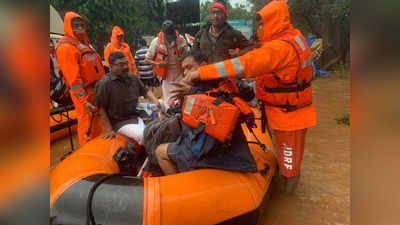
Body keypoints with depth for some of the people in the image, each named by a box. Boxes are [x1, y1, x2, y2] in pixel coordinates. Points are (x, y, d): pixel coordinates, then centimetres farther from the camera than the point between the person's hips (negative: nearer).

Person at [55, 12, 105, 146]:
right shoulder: (66, 46, -13)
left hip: (97, 92, 9)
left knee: (99, 126, 20)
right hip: (85, 95, -9)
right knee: (89, 129, -2)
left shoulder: (84, 43, 16)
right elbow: (73, 77, -20)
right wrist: (83, 101, -24)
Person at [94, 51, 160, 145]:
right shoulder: (104, 83, -13)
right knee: (143, 134, -31)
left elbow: (145, 91, 17)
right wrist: (109, 130, -13)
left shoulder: (133, 78, 8)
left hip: (138, 115, 7)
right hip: (121, 121, -7)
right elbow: (101, 109, -11)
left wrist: (156, 103, -2)